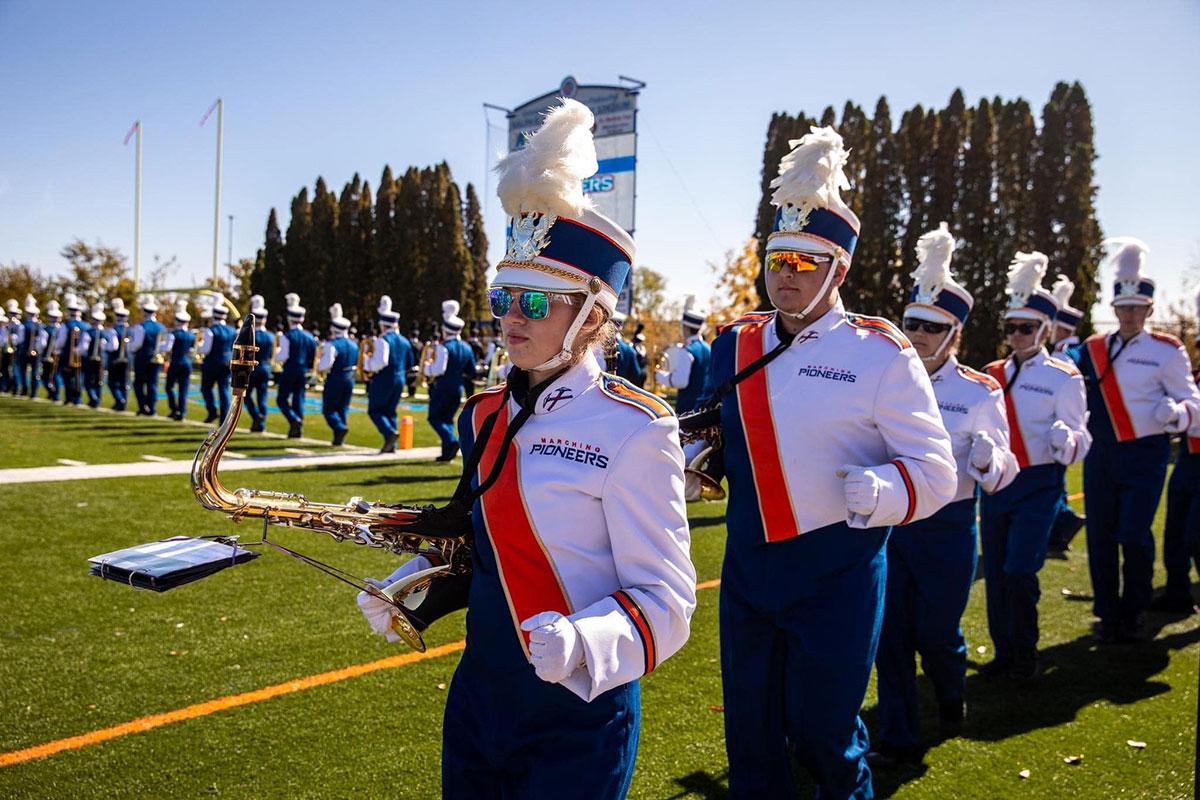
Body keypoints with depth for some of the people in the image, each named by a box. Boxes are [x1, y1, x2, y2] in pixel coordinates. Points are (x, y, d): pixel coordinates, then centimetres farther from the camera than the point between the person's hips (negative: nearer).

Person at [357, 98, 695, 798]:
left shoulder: (634, 429, -17)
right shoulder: (485, 417, 3)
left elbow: (662, 599, -16)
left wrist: (580, 642, -34)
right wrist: (417, 580, 0)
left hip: (576, 722, -6)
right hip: (477, 704, 6)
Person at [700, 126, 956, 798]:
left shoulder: (881, 353, -10)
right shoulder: (733, 346, 5)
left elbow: (936, 472, -10)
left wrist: (875, 491, -28)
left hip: (836, 574, -4)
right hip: (748, 566, 5)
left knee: (821, 731, 9)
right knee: (750, 739, 15)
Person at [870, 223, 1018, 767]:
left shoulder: (979, 392, -5)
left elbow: (1002, 473, -4)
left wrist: (986, 460, -25)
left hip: (948, 527, -2)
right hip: (887, 523, 2)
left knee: (937, 632, 8)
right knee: (891, 633, 4)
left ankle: (951, 697, 42)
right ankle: (897, 738, 19)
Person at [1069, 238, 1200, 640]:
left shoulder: (1168, 351, -1)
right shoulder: (1093, 349, 8)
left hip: (1145, 455, -3)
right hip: (1101, 454, 3)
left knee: (1134, 536, -9)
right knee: (1100, 537, 4)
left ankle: (1134, 615, 13)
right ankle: (1108, 616, 18)